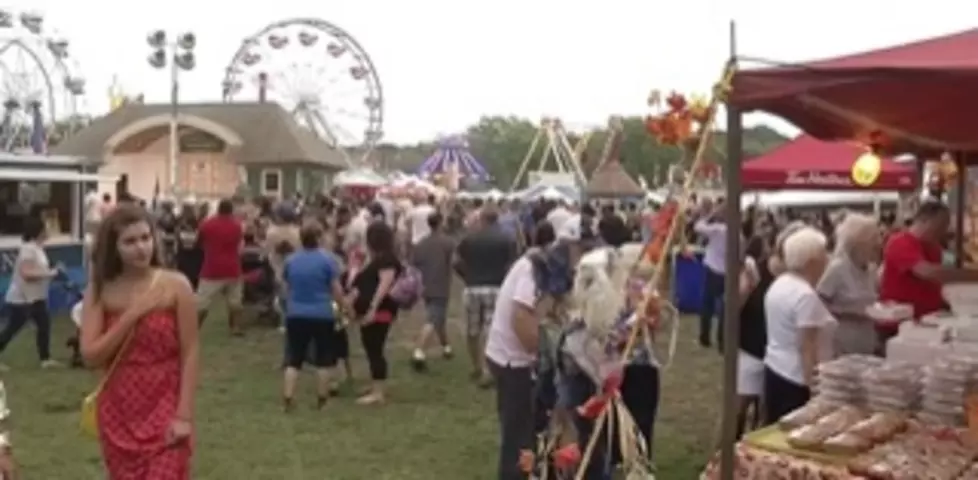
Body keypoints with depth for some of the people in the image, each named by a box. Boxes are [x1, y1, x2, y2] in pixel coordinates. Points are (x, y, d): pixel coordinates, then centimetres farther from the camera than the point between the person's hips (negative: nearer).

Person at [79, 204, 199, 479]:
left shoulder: (175, 286, -7)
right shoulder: (100, 291, 0)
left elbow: (190, 353, -7)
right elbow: (90, 357, -7)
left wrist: (184, 415, -11)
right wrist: (132, 315, -16)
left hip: (164, 409, -3)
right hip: (119, 411, 3)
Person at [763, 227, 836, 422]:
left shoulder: (778, 285, 9)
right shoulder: (806, 295, -20)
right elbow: (807, 348, -22)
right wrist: (814, 389, -20)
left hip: (774, 369, 9)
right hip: (796, 379, -9)